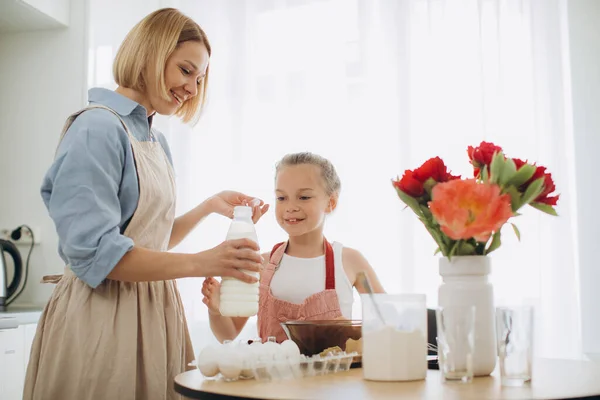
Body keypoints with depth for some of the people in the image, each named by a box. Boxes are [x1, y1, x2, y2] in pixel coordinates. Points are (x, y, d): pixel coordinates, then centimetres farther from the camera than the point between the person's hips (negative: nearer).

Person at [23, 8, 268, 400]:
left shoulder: (158, 142, 11)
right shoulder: (98, 128, -14)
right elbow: (95, 253, -21)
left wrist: (210, 206, 7)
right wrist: (202, 263, -26)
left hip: (154, 314, 8)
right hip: (102, 319, -8)